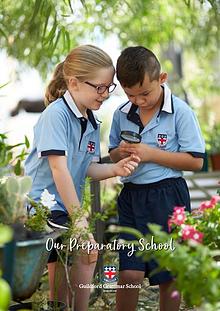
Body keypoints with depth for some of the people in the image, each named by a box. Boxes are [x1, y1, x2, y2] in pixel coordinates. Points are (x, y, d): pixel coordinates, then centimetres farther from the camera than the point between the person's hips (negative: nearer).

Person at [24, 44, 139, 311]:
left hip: (66, 207, 8)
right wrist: (79, 218, -19)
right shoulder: (56, 114, -16)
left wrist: (115, 169, -10)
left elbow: (88, 169, 10)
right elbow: (59, 169, -21)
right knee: (86, 254, -18)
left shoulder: (91, 121, 9)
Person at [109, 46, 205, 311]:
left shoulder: (180, 112, -8)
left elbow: (195, 161, -10)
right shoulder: (121, 114, 5)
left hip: (167, 197, -3)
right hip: (131, 196, 3)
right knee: (129, 274, -3)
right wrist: (120, 153, -7)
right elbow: (112, 155, 18)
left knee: (169, 276, 9)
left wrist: (151, 154, -17)